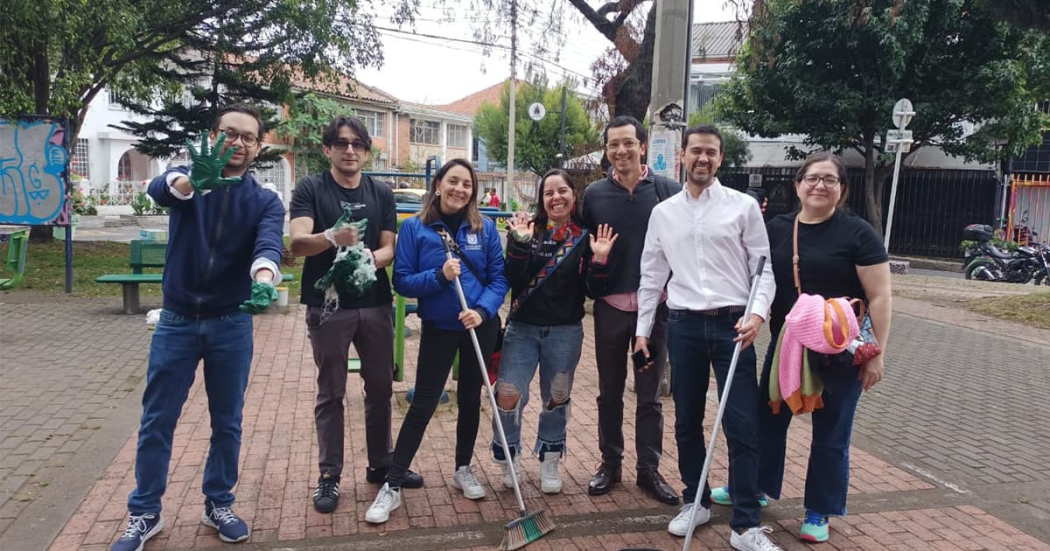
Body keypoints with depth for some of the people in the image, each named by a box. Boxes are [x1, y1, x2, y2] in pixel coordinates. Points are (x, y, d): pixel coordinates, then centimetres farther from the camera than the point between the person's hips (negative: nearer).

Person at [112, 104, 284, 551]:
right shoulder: (188, 179, -3)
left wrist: (264, 281, -47)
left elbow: (268, 244, -24)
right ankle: (144, 513, 24)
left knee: (227, 421, 10)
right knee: (156, 421, 7)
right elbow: (159, 189, -27)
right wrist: (194, 180, -52)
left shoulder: (266, 202, -4)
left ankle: (218, 505, 28)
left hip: (231, 324, 0)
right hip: (177, 320, 0)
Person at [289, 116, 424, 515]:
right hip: (328, 306, -3)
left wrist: (369, 258, -22)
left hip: (375, 305, 4)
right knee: (331, 393, 6)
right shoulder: (311, 189, -5)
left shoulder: (382, 194, 6)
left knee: (380, 387, 13)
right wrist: (332, 236, -38)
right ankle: (329, 475, 18)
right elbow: (297, 243, -18)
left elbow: (389, 249, 1)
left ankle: (381, 463, 29)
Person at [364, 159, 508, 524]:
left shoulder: (485, 228, -2)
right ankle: (392, 486, 10)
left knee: (470, 400, 14)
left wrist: (482, 309, -19)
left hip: (480, 326, 2)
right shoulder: (415, 227, -7)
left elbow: (499, 277, -3)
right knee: (422, 405, 0)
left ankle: (463, 470, 33)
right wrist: (439, 276, -24)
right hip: (438, 328, -2)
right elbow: (402, 281, -9)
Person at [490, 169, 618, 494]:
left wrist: (599, 260, -15)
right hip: (523, 328, 0)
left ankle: (549, 462, 32)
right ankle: (510, 459, 18)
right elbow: (512, 280, -10)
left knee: (557, 399, 13)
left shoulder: (586, 237, 0)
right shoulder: (527, 230, 0)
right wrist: (520, 244, -20)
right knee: (508, 396, -7)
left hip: (566, 332, 1)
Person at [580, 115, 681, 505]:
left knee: (649, 395, 9)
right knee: (610, 393, 12)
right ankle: (610, 464, 27)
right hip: (610, 307, 2)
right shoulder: (594, 194, 3)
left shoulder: (669, 191, -2)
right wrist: (592, 286, -8)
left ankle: (649, 470, 22)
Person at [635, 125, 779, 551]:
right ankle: (695, 501, 30)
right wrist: (642, 330, 9)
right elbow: (652, 276, 11)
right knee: (687, 422, 12)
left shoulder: (744, 206, 2)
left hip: (732, 324, -2)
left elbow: (763, 267, 1)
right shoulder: (663, 212, 9)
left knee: (743, 426, -2)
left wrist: (757, 313, -16)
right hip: (683, 326, 3)